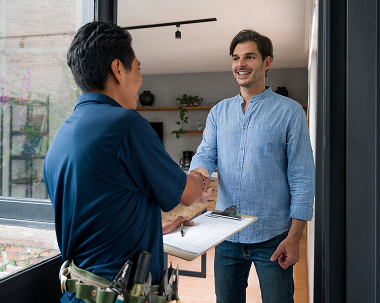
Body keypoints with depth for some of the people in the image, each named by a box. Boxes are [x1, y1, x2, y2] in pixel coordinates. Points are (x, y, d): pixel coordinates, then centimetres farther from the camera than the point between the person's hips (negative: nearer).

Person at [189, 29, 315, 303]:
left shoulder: (289, 111, -4)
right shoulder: (219, 112, 9)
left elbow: (302, 178, -7)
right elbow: (206, 154, 3)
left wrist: (294, 237, -12)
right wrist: (199, 174, -22)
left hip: (272, 237, -3)